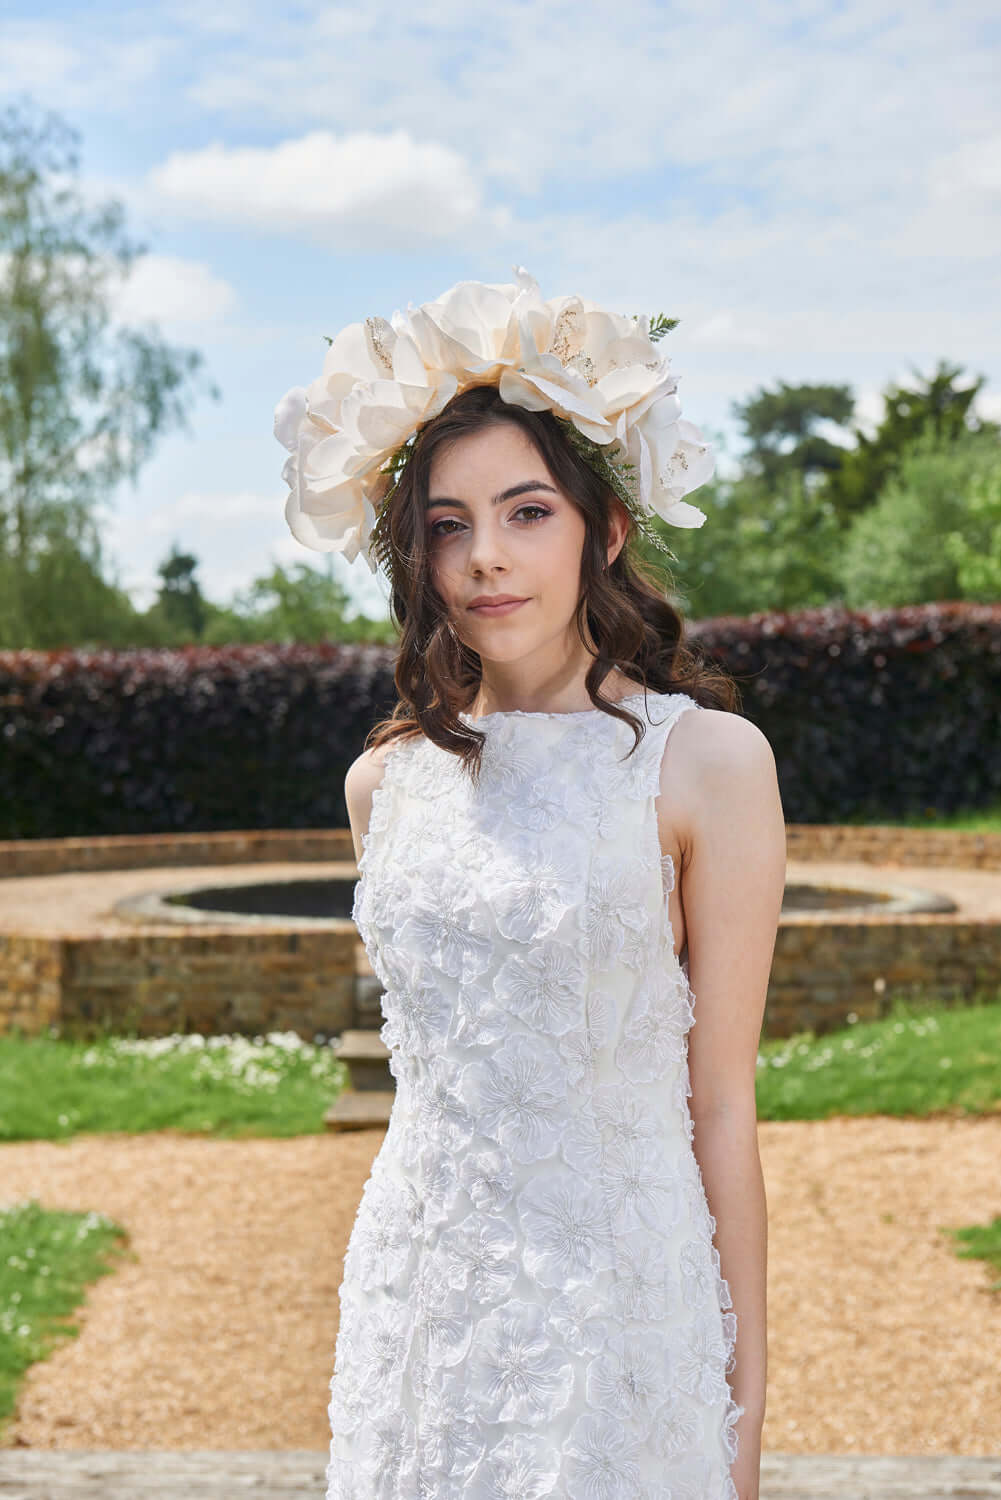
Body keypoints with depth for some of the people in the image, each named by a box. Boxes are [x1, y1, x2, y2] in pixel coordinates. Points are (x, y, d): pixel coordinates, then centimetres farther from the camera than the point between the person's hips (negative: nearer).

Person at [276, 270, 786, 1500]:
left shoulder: (705, 759, -10)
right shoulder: (386, 781, 4)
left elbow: (721, 1102, -8)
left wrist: (745, 1396, -6)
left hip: (619, 1301, -4)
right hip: (414, 1291, 4)